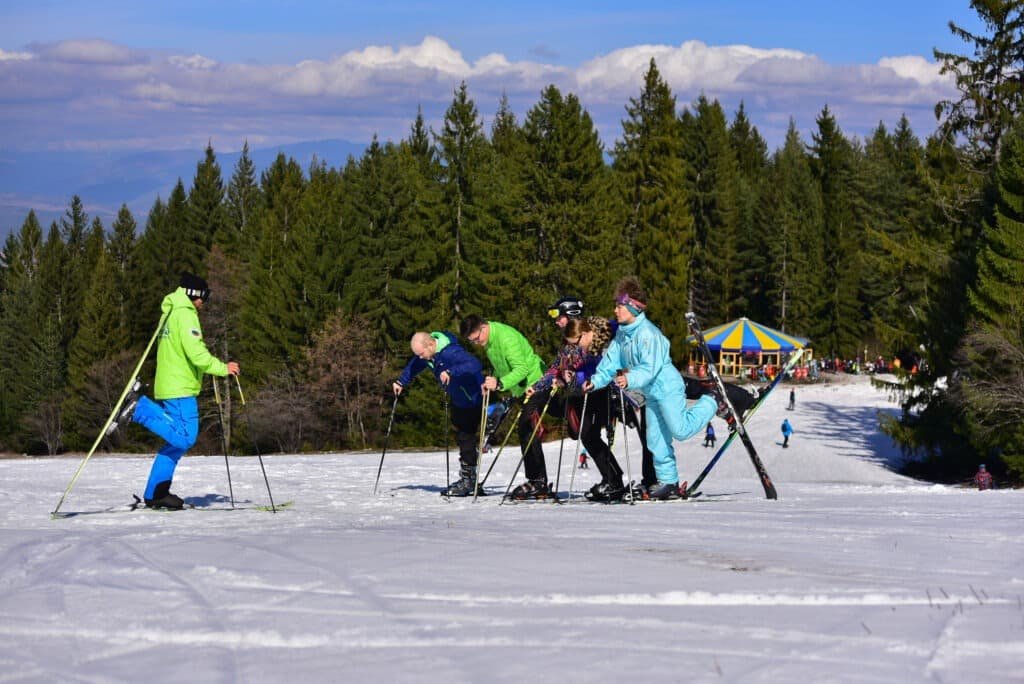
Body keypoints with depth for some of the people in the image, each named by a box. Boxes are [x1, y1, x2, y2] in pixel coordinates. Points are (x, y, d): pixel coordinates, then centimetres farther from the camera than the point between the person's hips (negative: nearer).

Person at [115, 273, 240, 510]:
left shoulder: (169, 314, 21)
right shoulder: (185, 315, -10)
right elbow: (196, 352, -19)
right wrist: (223, 368, -9)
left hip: (166, 386, 10)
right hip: (180, 389, -10)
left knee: (176, 440, 10)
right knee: (184, 438, -16)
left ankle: (155, 493, 8)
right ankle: (140, 408, -13)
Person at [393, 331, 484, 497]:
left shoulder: (451, 352, -32)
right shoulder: (426, 354, -5)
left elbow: (475, 365, -44)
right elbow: (414, 366, 16)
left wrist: (451, 372, -51)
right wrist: (401, 382, 9)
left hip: (473, 401, -9)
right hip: (457, 401, 9)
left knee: (467, 440, -9)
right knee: (461, 439, 11)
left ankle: (468, 480, -2)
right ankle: (468, 479, 17)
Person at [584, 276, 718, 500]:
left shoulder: (647, 333, -22)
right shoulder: (622, 334, 7)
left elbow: (650, 367, -29)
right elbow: (611, 362, 6)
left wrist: (630, 380, -42)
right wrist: (596, 381, -8)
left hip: (667, 388, -9)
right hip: (652, 393, 9)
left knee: (681, 430, -11)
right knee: (656, 440, 8)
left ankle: (711, 403, 13)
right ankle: (669, 482, 15)